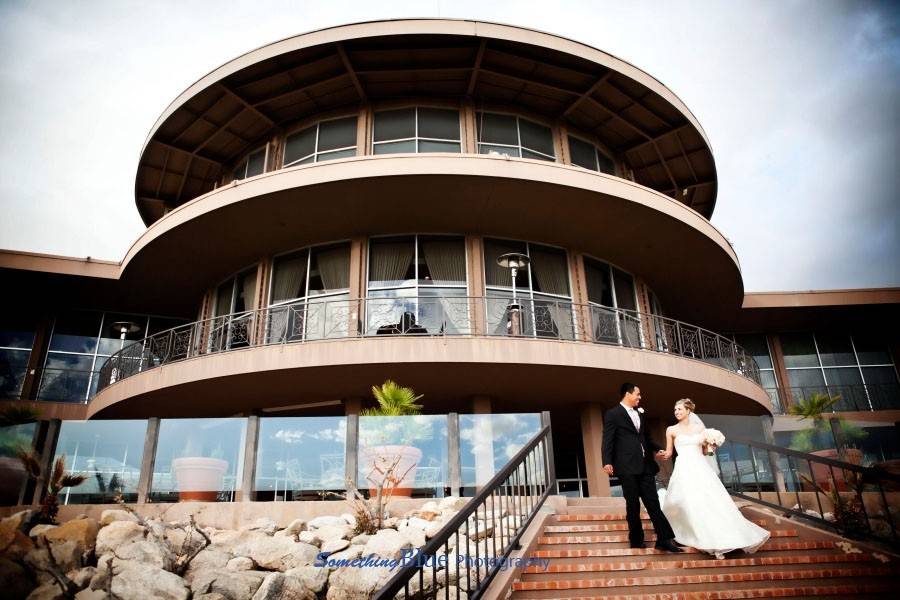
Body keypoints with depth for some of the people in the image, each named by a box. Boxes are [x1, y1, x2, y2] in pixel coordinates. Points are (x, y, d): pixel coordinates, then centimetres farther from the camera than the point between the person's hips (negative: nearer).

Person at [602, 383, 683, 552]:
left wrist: (658, 449, 14)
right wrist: (607, 462, -18)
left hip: (645, 465, 6)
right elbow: (608, 440, -9)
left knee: (653, 502, 2)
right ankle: (636, 540, 12)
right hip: (627, 467, -6)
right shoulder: (613, 414, -3)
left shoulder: (639, 413, 18)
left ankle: (664, 539, 4)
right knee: (633, 505, 2)